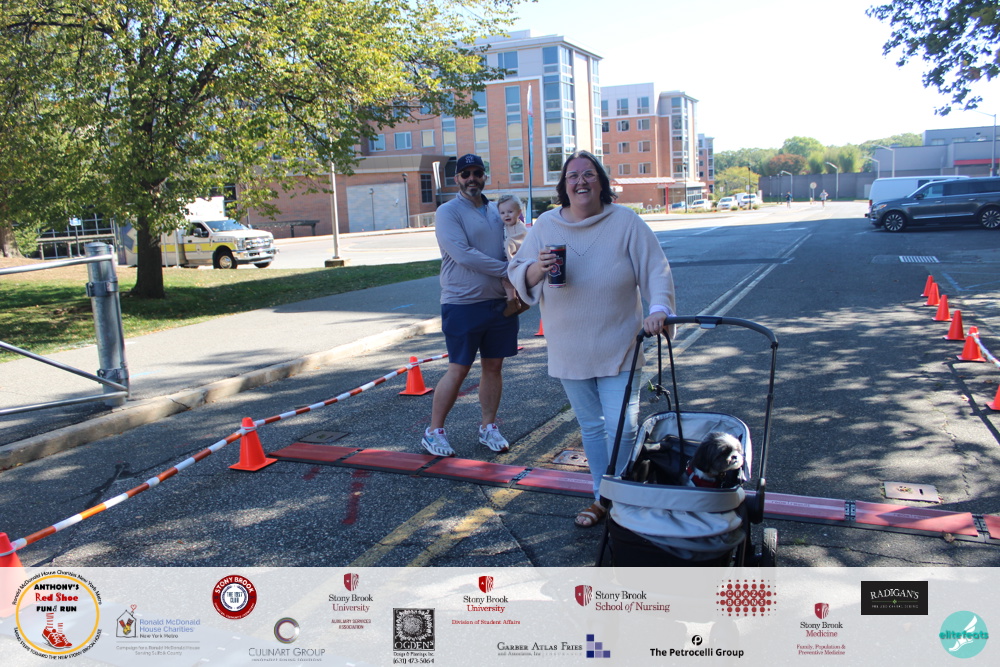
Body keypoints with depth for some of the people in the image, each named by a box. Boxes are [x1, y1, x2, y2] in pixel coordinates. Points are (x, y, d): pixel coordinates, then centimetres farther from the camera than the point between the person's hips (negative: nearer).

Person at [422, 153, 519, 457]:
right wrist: (507, 269, -19)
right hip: (463, 304, -6)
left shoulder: (495, 211, 13)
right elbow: (463, 254, -18)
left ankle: (488, 427, 23)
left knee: (494, 366, 10)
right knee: (458, 369, -1)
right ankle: (434, 431, 12)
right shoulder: (448, 212, -6)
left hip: (500, 301, 6)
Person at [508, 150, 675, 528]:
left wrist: (658, 309, -26)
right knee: (590, 427, 15)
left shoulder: (626, 222, -6)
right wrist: (537, 269, -22)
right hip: (569, 351, 3)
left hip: (618, 348, -3)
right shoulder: (545, 226, 1)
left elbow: (655, 270, -9)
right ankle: (602, 499, 30)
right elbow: (519, 276, 1)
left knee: (622, 430, -4)